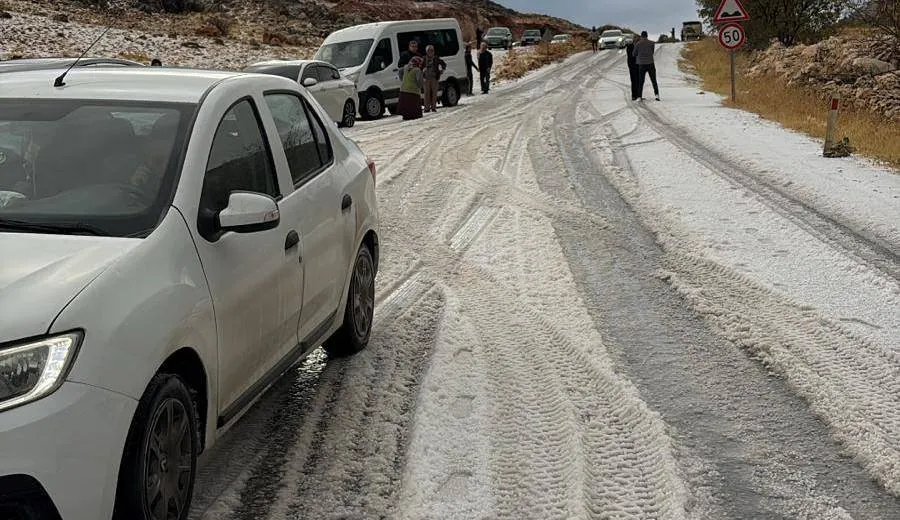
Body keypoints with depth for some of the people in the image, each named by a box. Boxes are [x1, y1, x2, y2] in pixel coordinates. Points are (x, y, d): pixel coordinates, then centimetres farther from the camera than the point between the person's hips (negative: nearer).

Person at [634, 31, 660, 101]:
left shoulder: (637, 44, -1)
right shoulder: (652, 43, 1)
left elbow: (634, 54, 9)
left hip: (641, 65, 0)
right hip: (650, 64, 0)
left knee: (641, 81, 8)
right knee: (654, 81, 7)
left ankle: (639, 97, 2)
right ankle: (656, 95, -7)